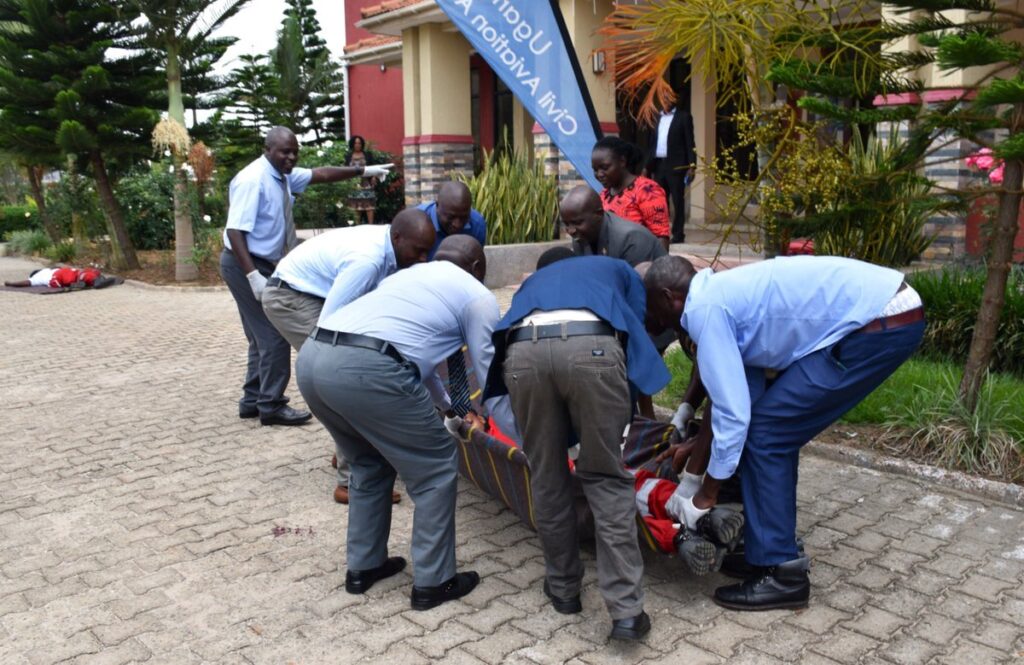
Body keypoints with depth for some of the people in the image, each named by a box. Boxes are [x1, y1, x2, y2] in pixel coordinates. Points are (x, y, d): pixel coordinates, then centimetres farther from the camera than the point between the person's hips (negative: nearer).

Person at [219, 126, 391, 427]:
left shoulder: (283, 176, 6)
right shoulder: (253, 179, -19)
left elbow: (320, 174, 16)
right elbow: (235, 231, -24)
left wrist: (362, 171, 11)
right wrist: (253, 275, -30)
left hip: (264, 265, 10)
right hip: (245, 265, -10)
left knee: (263, 335, 14)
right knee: (274, 335, -9)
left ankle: (252, 401, 24)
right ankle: (271, 406, 0)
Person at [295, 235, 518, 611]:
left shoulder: (408, 274, 36)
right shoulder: (478, 296, 16)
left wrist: (445, 404, 61)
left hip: (312, 357, 8)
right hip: (365, 369, -8)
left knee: (369, 463, 29)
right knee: (436, 469, 12)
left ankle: (363, 566, 38)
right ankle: (433, 582, 22)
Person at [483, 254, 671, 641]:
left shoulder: (534, 281, 44)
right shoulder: (619, 269, 38)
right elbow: (635, 334, 27)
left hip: (524, 351, 2)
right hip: (593, 346, -2)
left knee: (547, 476, 17)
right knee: (606, 478, 10)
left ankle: (563, 589, 30)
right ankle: (626, 610, 7)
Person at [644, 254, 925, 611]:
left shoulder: (705, 308, -10)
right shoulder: (725, 290, 17)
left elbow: (733, 413, -13)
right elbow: (743, 390, 22)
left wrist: (705, 495, -1)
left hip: (881, 323, -10)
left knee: (766, 433, -4)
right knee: (776, 428, 17)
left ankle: (780, 573, 4)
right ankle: (771, 540, 28)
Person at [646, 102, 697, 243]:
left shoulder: (684, 116, 1)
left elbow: (690, 142, -3)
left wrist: (692, 166, -12)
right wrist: (648, 166, 11)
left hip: (676, 165, -5)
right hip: (658, 165, 5)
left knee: (678, 201, -2)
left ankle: (678, 234, 2)